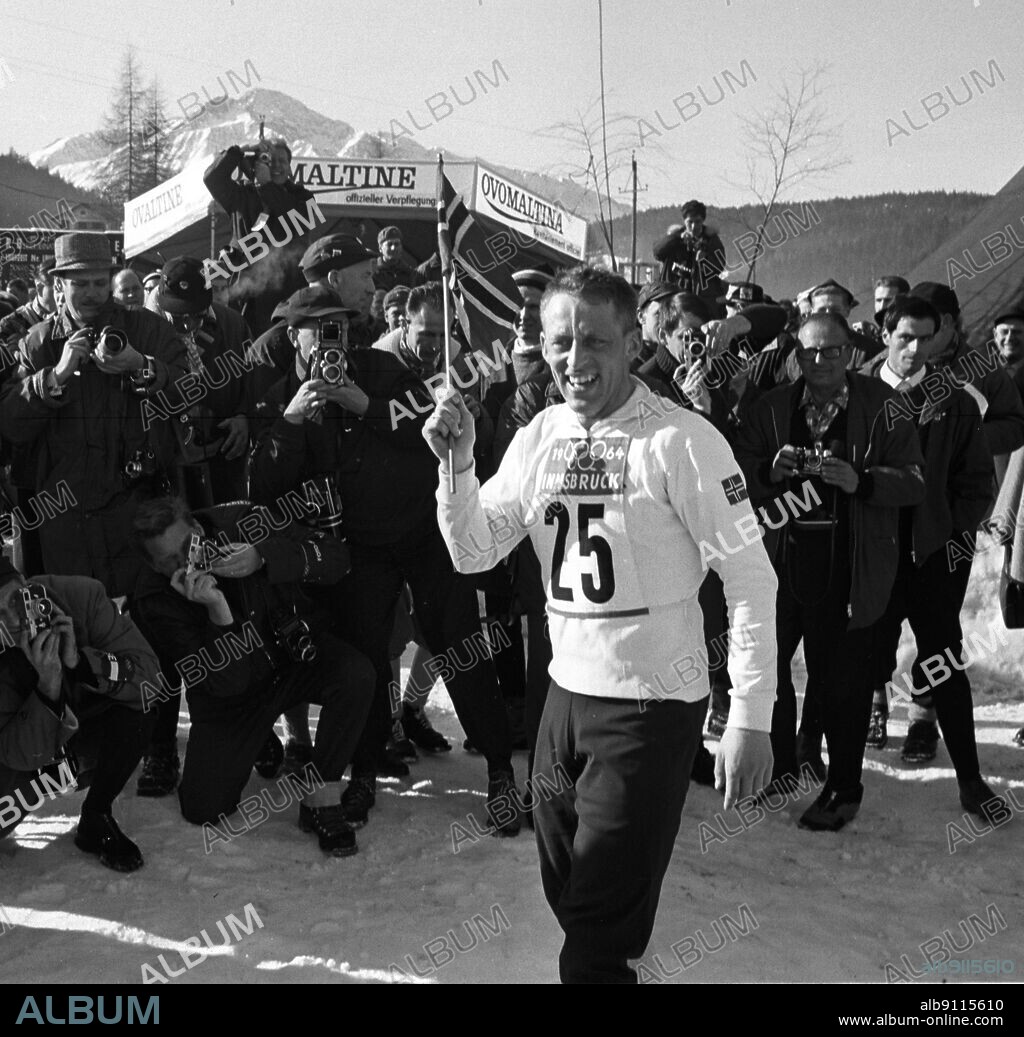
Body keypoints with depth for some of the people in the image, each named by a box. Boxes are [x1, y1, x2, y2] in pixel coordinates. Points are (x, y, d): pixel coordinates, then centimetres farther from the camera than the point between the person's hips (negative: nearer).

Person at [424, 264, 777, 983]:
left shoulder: (683, 440, -15)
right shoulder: (539, 436, 3)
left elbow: (751, 580, -15)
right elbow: (473, 555, 5)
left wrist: (751, 719, -18)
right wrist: (457, 463, -12)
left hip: (654, 707, -6)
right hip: (568, 691, 6)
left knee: (601, 929, 3)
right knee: (565, 894, 22)